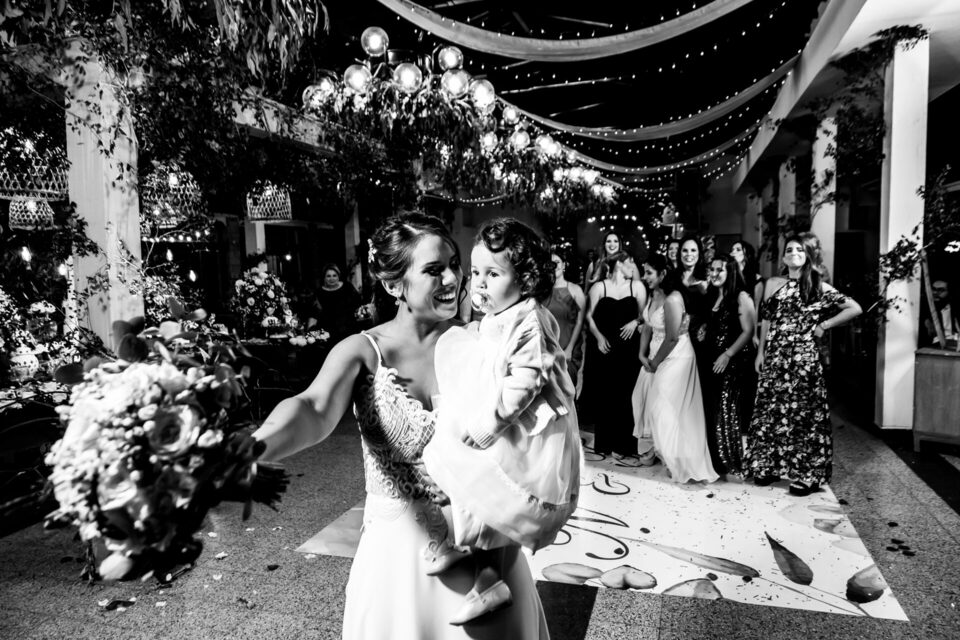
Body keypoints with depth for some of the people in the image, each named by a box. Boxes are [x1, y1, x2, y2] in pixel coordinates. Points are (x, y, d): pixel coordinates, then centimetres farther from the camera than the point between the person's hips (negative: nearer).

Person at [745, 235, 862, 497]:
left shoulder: (818, 286, 1)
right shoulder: (773, 283, 10)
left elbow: (854, 308, 0)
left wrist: (824, 325, -2)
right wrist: (761, 352, 8)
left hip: (803, 355, -3)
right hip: (775, 355, 3)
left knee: (803, 411, 0)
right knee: (771, 410, 7)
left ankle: (806, 474, 9)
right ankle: (769, 466, 19)